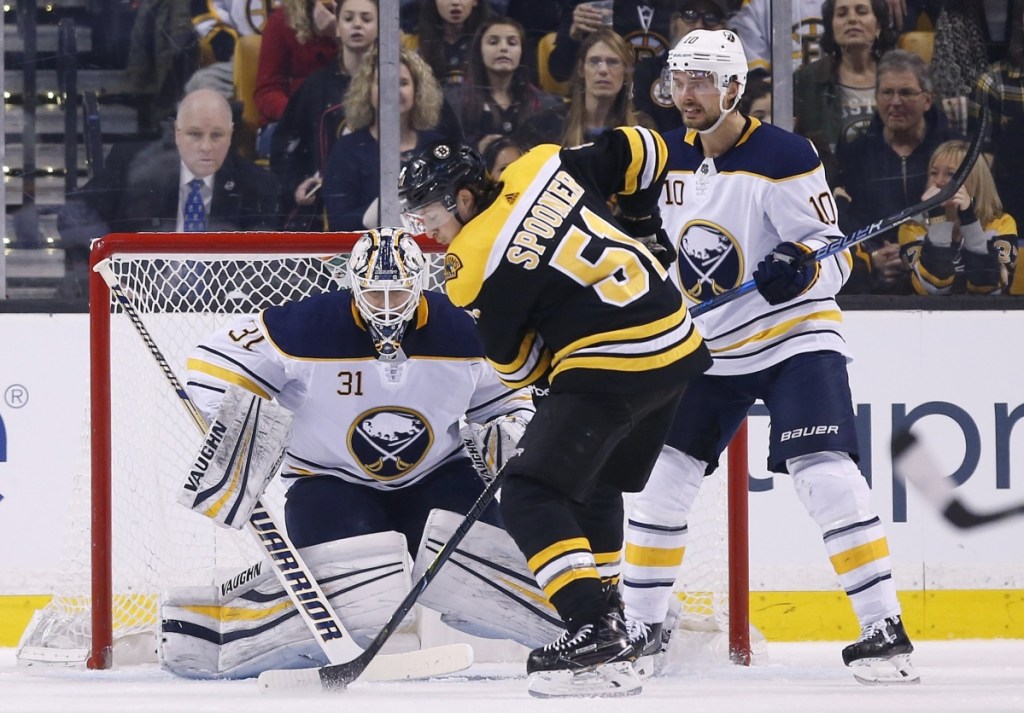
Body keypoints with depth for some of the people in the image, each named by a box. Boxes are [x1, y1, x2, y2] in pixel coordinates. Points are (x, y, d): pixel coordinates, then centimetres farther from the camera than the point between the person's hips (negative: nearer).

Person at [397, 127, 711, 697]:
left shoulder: (473, 265, -9)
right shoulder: (544, 167, 6)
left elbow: (514, 360, 1)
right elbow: (640, 151, 14)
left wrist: (544, 378, 21)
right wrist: (642, 225, 26)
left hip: (610, 366, -9)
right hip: (679, 345, 9)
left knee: (532, 495, -4)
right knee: (595, 486, 24)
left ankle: (594, 630, -17)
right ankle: (608, 631, 28)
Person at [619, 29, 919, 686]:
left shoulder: (783, 158, -17)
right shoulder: (673, 157, 4)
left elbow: (834, 257, -16)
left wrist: (800, 267, -36)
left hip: (797, 337, -7)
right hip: (712, 350, 7)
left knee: (825, 474, -21)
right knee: (661, 478, 3)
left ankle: (885, 627, -19)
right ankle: (641, 628, 16)